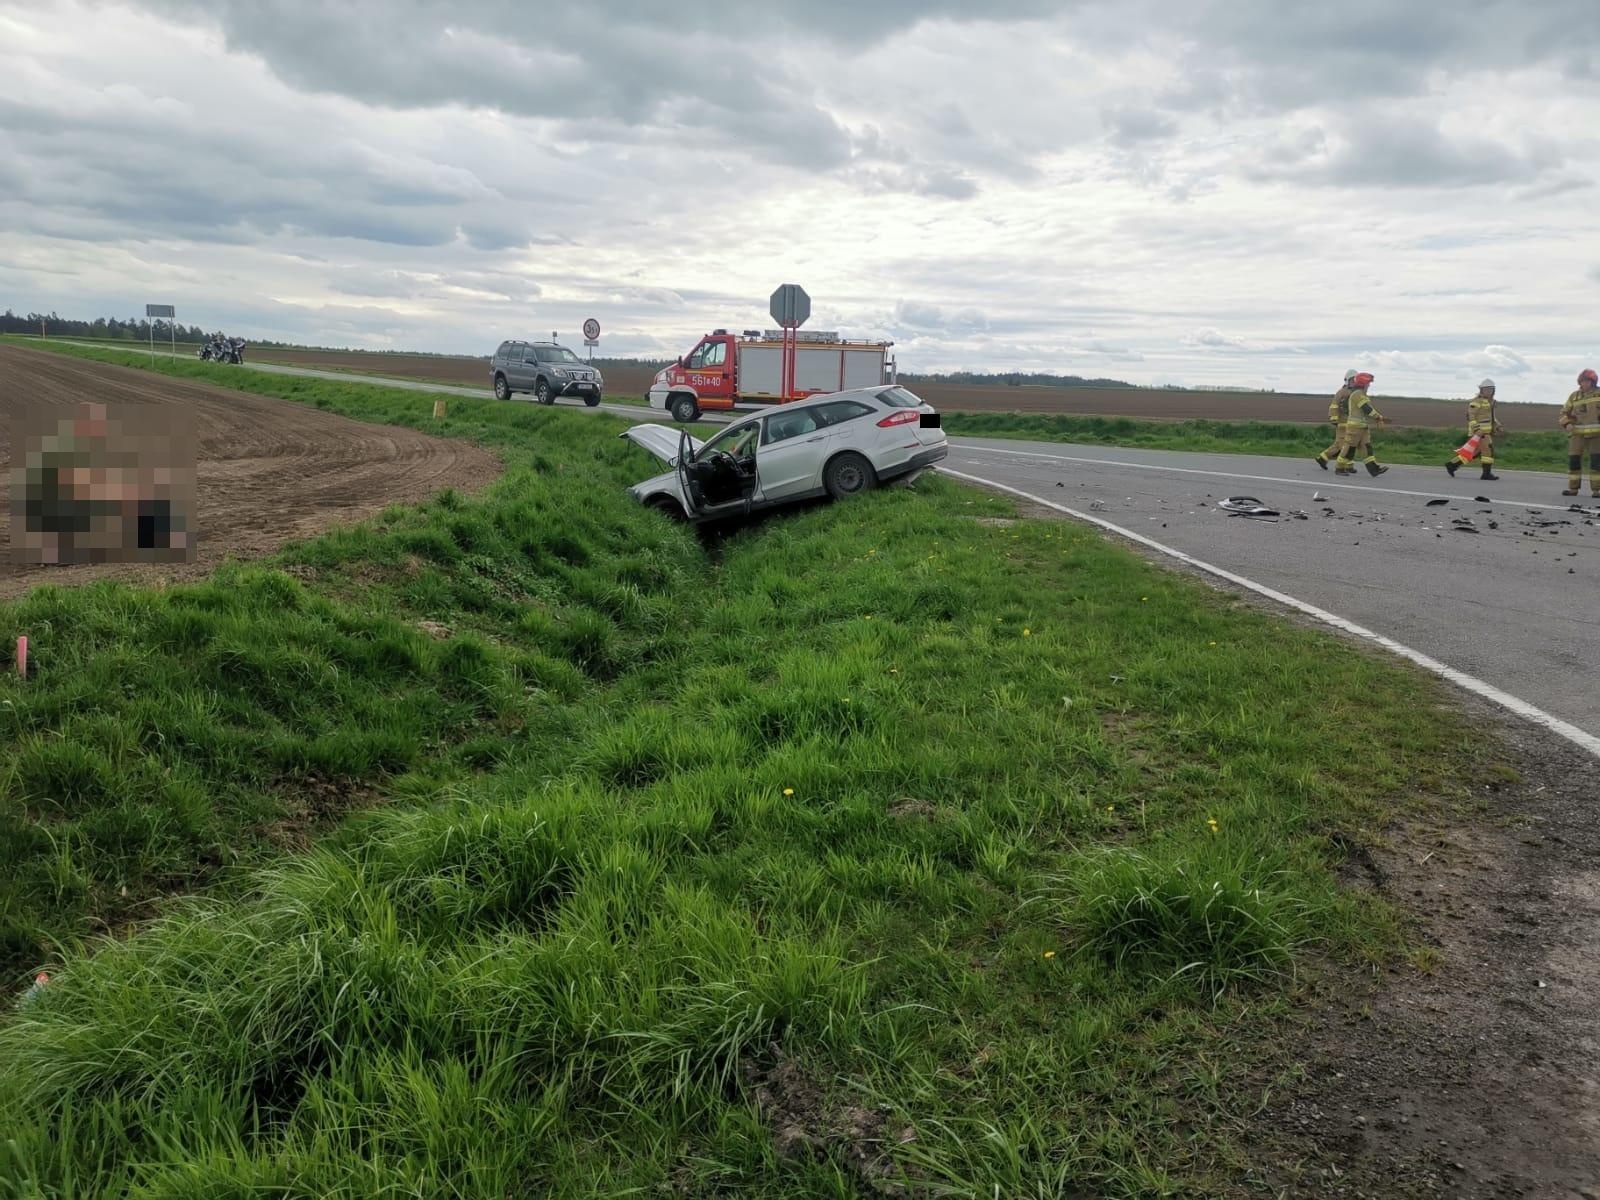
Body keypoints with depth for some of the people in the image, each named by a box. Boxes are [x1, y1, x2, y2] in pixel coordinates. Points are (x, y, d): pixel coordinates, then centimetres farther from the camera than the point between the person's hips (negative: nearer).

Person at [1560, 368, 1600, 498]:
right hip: (1578, 433, 2)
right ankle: (1573, 488, 9)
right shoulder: (1574, 396, 7)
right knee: (1573, 460, 0)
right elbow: (1565, 412, 13)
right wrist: (1567, 424, -5)